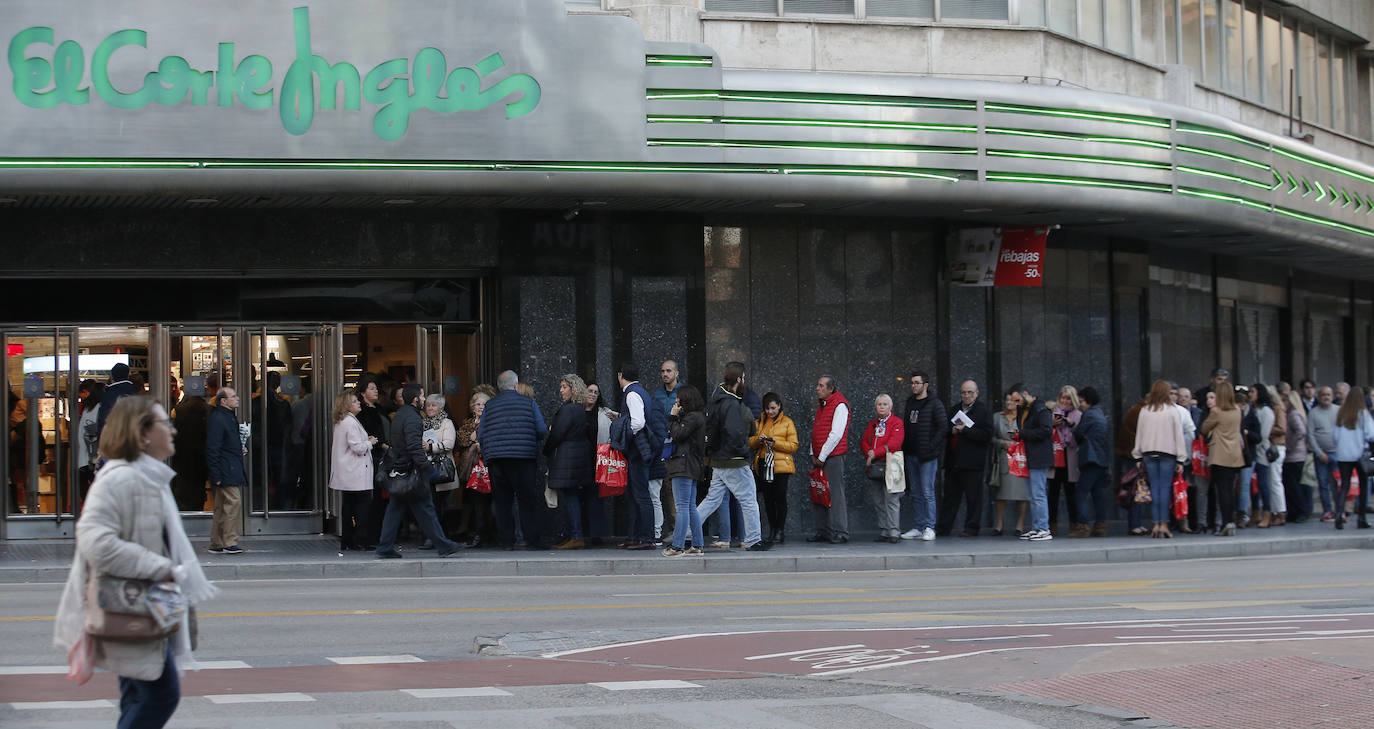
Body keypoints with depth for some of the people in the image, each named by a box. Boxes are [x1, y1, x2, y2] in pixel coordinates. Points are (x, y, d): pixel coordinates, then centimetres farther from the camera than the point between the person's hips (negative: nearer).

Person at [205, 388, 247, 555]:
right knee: (234, 502, -13)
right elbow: (212, 449, -16)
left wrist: (241, 449, 12)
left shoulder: (231, 417, 18)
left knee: (221, 507, 10)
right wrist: (216, 475, -19)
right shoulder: (216, 419, -13)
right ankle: (230, 543, -11)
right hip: (226, 472, -10)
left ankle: (216, 545, 13)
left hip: (233, 469, 10)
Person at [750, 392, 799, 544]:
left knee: (780, 498, -6)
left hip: (780, 466, -4)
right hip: (762, 466, 4)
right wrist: (758, 440, -9)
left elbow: (793, 445, -4)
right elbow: (750, 444, 13)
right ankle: (772, 531, 11)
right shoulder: (759, 422, 15)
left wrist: (775, 443, -17)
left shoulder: (787, 423, 2)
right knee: (768, 499, 4)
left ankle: (780, 531, 1)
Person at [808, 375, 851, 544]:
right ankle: (822, 531, 13)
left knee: (835, 495, -7)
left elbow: (836, 434, -15)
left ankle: (839, 532, -4)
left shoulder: (840, 405, -9)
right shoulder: (822, 405, 19)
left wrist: (822, 457, -12)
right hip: (818, 459, 9)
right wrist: (813, 455, 9)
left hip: (833, 457, -9)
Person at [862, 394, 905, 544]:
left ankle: (894, 532, -10)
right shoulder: (872, 424, 19)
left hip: (889, 466, -6)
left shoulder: (897, 423, 0)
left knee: (891, 500, -10)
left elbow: (894, 443, -13)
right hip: (873, 468, 6)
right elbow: (864, 441, 13)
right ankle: (883, 532, 13)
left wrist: (875, 453, -15)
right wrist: (869, 453, -9)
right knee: (877, 501, 7)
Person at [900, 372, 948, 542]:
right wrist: (904, 448, 10)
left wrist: (931, 447, -15)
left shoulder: (935, 404, -6)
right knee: (916, 494, 9)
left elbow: (943, 427, -11)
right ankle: (919, 527, 14)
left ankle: (929, 528, -5)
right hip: (911, 455, 7)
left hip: (927, 456, -7)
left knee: (927, 493, -8)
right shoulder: (910, 403, 15)